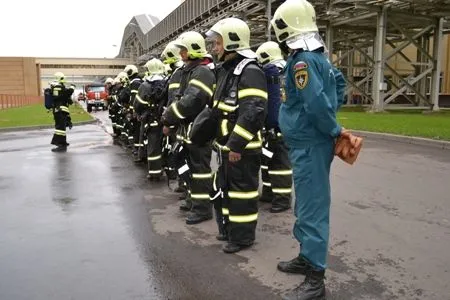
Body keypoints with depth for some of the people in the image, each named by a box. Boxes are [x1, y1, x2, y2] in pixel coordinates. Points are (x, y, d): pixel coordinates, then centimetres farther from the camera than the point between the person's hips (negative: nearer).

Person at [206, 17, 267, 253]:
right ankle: (228, 229, 35)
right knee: (224, 188, 19)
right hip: (226, 145, 10)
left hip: (242, 148, -10)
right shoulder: (226, 70, 14)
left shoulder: (250, 72, -17)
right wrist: (219, 140, 21)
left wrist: (236, 144, -26)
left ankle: (243, 236, 17)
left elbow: (253, 113, -26)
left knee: (242, 191, 2)